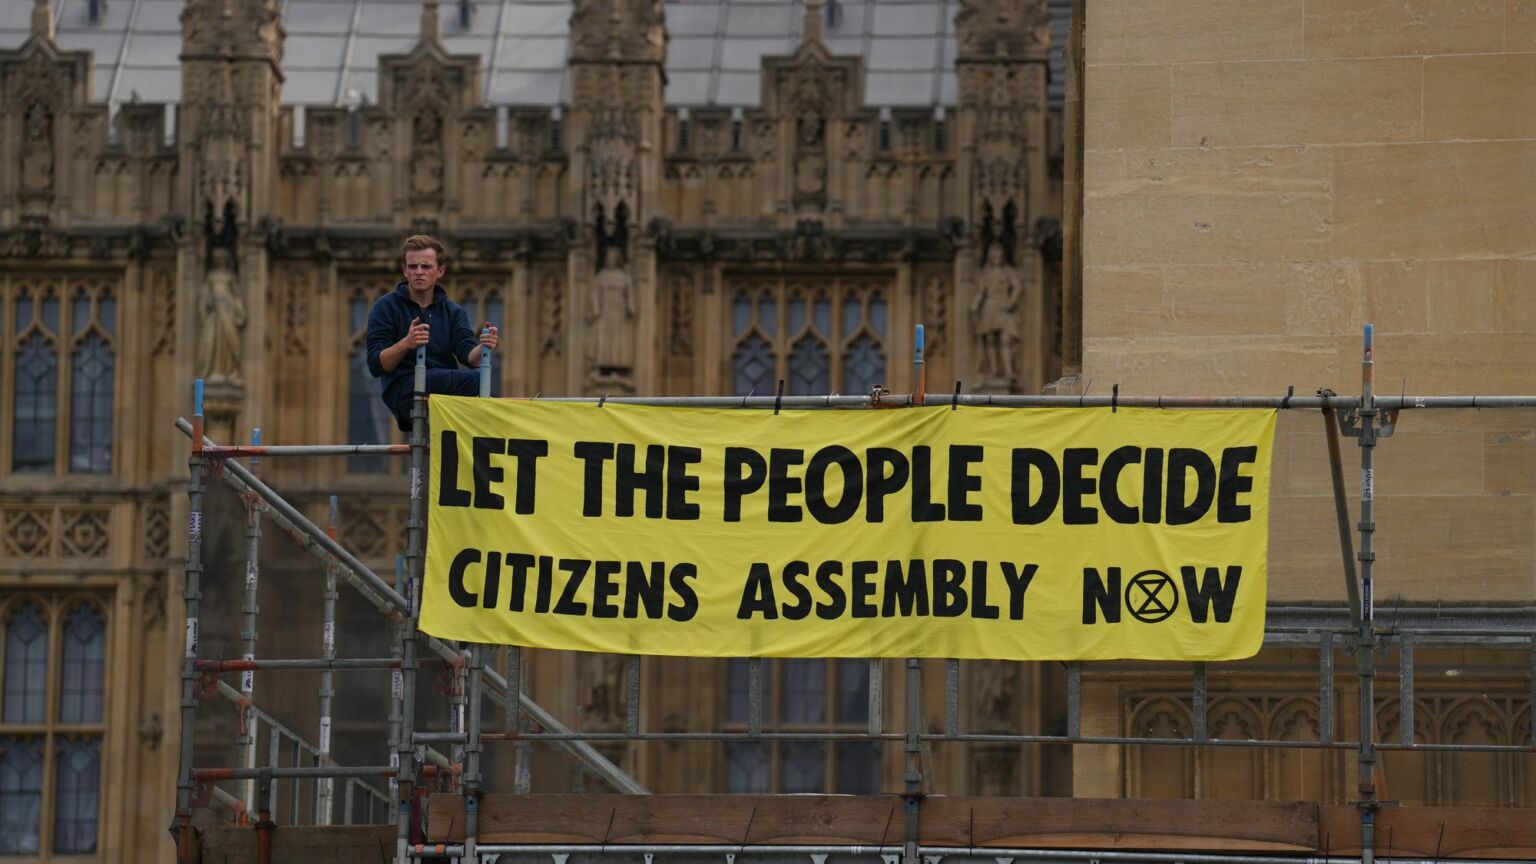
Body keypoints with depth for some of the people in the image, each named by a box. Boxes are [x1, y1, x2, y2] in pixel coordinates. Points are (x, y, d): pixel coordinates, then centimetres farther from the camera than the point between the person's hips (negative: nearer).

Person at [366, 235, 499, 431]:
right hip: (402, 391, -4)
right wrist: (405, 344, -24)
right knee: (474, 380, -32)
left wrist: (483, 347, -25)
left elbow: (468, 356, -1)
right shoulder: (386, 307, 4)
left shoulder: (453, 312, 16)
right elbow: (376, 365, -5)